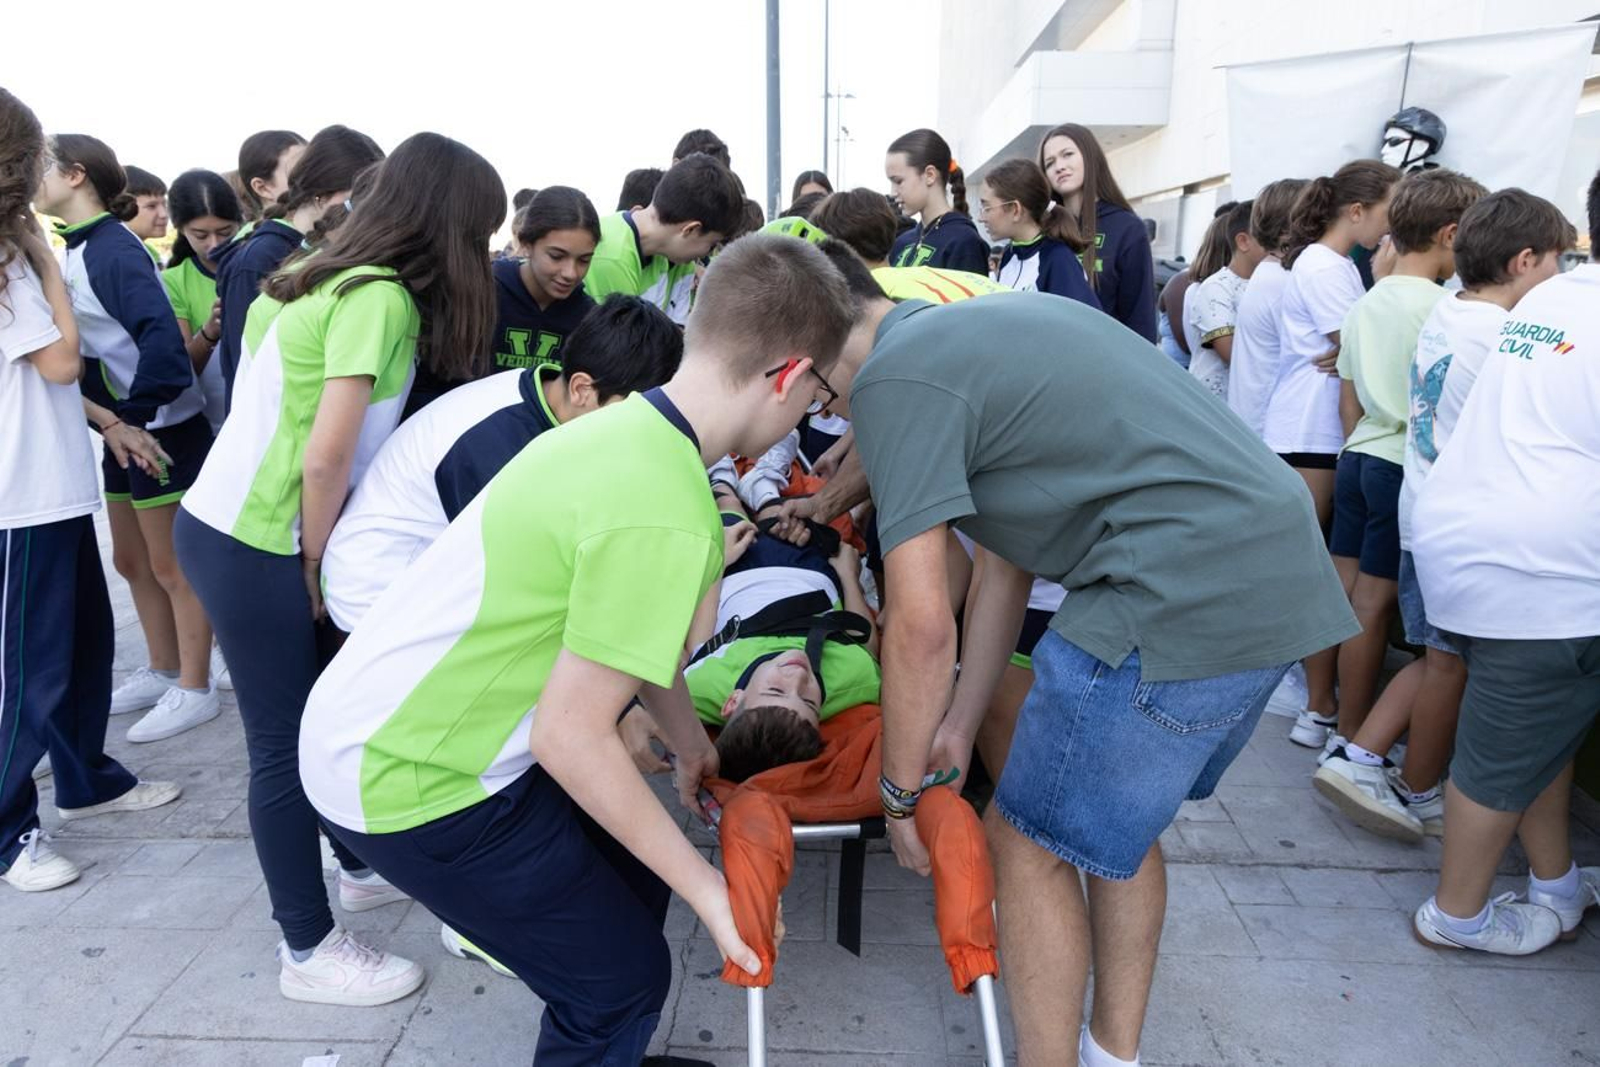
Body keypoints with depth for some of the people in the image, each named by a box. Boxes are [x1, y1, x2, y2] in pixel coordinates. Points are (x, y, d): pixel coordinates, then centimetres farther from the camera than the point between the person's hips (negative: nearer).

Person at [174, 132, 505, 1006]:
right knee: (285, 740, 2)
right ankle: (309, 951, 18)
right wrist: (317, 567, -10)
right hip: (248, 543, -9)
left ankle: (362, 869, 38)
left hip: (242, 526, 9)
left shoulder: (350, 280, 8)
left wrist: (314, 559, 7)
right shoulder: (380, 297, -19)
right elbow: (325, 458, -23)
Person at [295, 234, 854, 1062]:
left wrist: (691, 742, 26)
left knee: (633, 881, 20)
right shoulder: (665, 516, -28)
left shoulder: (631, 427, 1)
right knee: (621, 978, 5)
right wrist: (703, 884, -11)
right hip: (407, 777, -9)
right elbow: (573, 735, -23)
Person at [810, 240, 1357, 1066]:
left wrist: (900, 793, 4)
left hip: (1185, 596, -10)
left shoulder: (892, 377, -8)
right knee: (1120, 816, 25)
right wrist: (960, 726, 22)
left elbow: (921, 626, -11)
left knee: (1030, 841, 8)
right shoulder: (974, 333, 21)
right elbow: (1006, 564, 21)